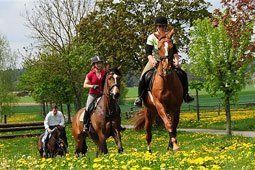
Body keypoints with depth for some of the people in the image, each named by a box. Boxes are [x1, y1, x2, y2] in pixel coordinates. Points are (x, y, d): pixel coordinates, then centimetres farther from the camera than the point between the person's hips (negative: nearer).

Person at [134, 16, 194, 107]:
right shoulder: (152, 37, -9)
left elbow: (175, 51, -5)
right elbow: (148, 53, -17)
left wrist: (176, 60, -24)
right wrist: (152, 61, -37)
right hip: (154, 61, -2)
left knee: (182, 74, -12)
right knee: (143, 77, -23)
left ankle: (185, 94, 1)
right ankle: (140, 97, -8)